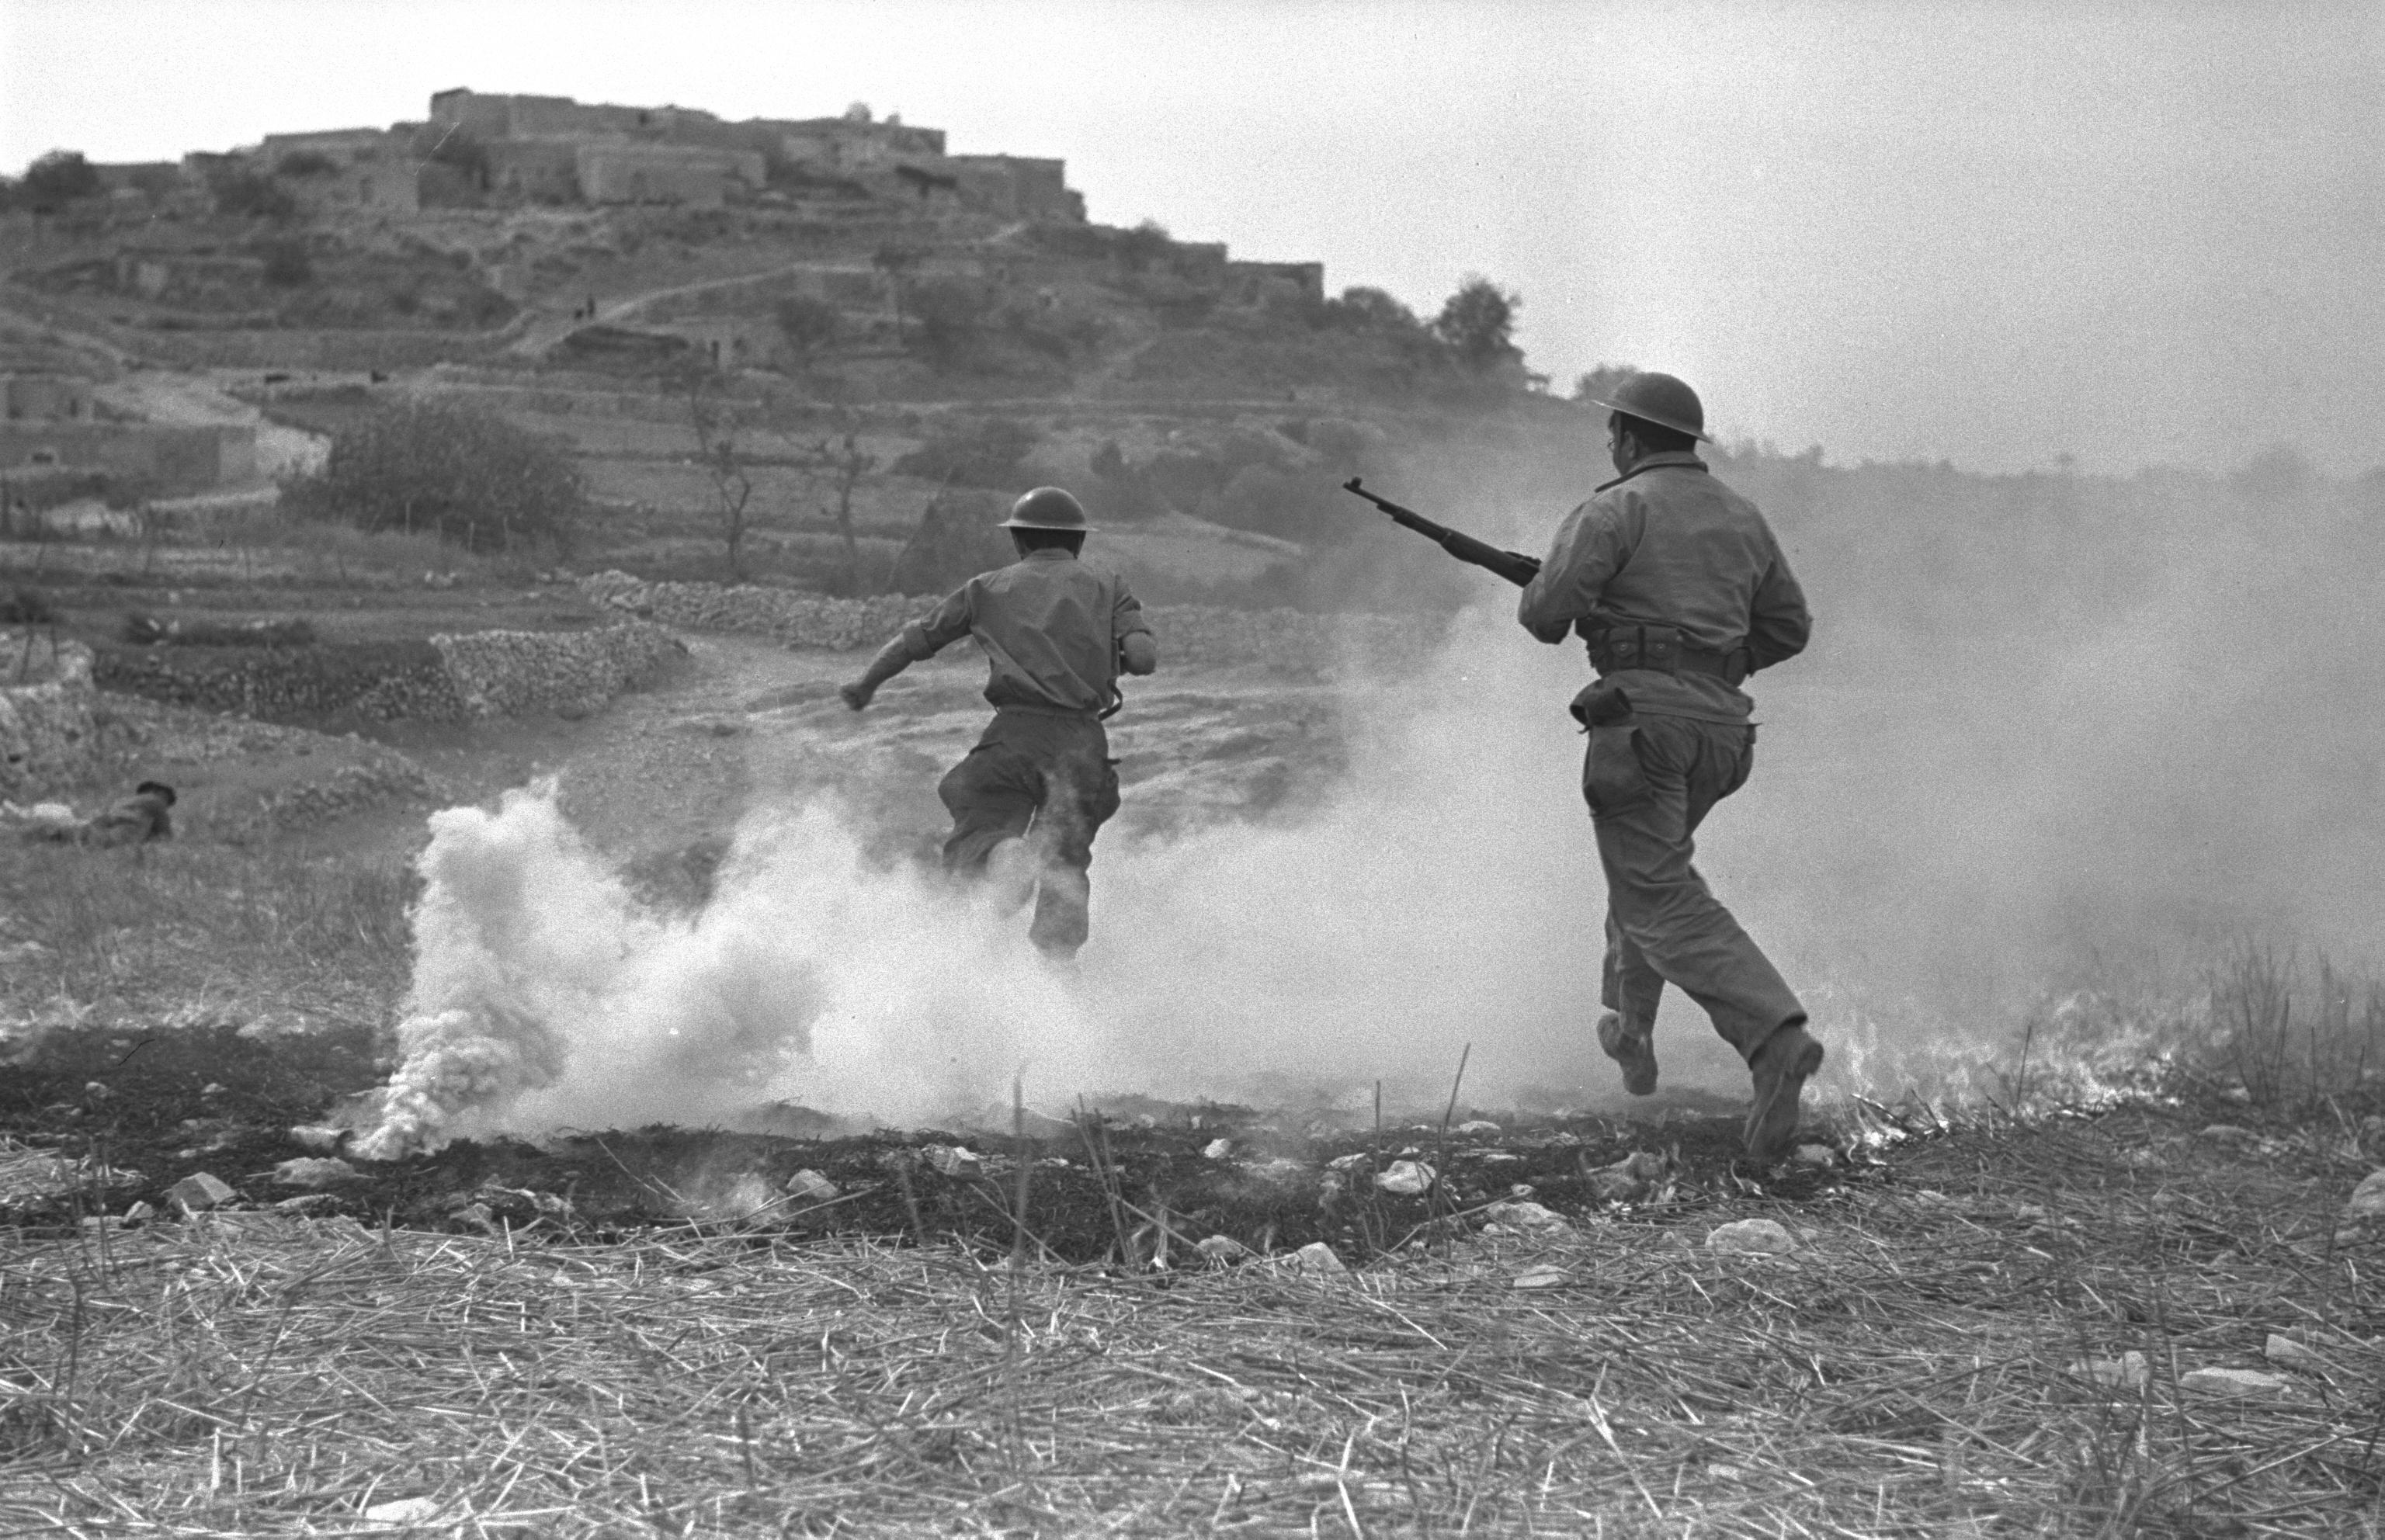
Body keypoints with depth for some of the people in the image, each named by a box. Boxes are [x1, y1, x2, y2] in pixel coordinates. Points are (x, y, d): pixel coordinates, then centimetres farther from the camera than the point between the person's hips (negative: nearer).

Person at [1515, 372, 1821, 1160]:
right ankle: (1631, 1035, 34)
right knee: (1648, 865, 28)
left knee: (1665, 902, -10)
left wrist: (1543, 610, 10)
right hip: (1720, 723, 7)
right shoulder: (1742, 517, 17)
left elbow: (1547, 610, -14)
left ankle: (1776, 1040, -28)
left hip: (1642, 717, -7)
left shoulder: (1616, 509, -5)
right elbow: (1789, 626, 21)